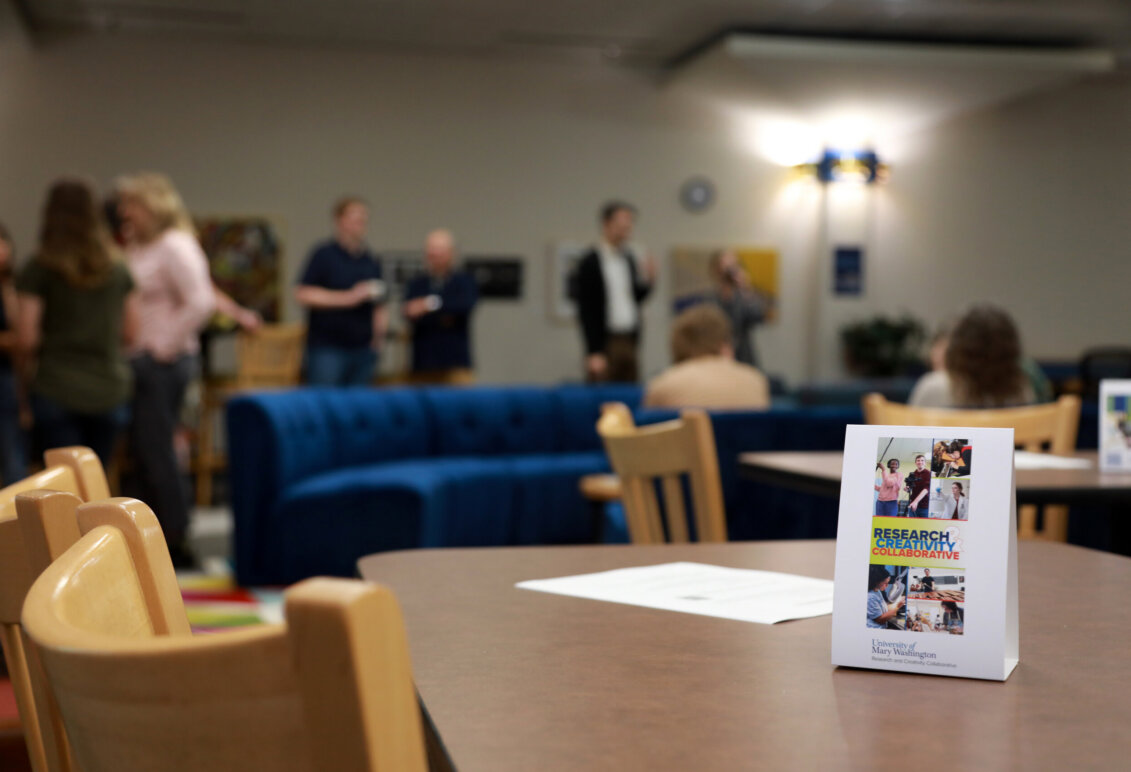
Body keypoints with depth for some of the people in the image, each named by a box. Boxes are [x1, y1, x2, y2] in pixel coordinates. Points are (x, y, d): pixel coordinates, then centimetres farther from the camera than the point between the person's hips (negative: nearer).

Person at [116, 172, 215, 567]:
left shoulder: (175, 245, -11)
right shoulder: (136, 247, 15)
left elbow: (201, 302, -21)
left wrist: (166, 345, -16)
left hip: (163, 361, -8)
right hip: (138, 360, 9)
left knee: (156, 452, -5)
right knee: (142, 450, 11)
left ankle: (174, 541, 4)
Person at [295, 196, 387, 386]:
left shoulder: (372, 261, 14)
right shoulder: (323, 255, -2)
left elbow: (379, 306, 21)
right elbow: (303, 294, -11)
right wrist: (348, 298, -14)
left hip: (363, 348, 5)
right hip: (327, 347, -5)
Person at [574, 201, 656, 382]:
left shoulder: (630, 259, 9)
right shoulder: (590, 263, -7)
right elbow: (586, 311, -9)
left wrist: (648, 280, -1)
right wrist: (594, 353, -13)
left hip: (630, 342, 6)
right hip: (605, 343, -6)